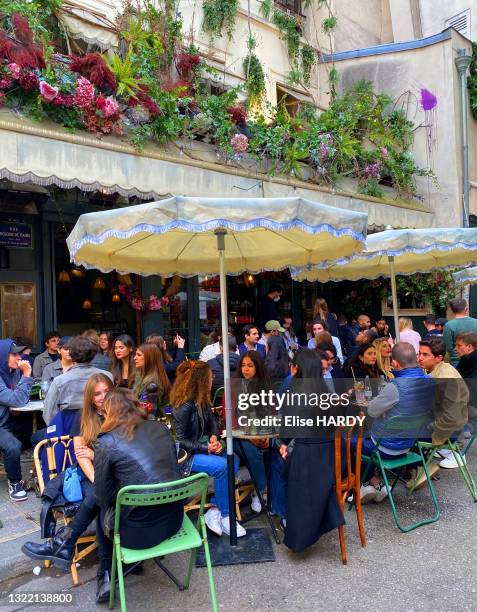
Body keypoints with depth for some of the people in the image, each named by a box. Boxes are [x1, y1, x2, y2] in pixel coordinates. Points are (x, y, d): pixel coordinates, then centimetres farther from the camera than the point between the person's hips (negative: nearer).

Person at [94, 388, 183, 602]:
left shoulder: (106, 443, -10)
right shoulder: (160, 428, 2)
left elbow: (102, 498, -4)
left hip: (139, 531, -4)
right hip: (174, 520, 5)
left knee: (103, 510, 27)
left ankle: (106, 576, 28)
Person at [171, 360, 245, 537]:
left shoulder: (202, 400, 2)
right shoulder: (184, 406, -22)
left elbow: (212, 420, 12)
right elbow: (179, 440, -18)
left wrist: (214, 437, -9)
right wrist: (206, 448, -24)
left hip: (203, 445, 8)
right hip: (185, 454, -8)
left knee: (234, 460, -13)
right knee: (222, 466, -26)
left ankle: (215, 511, -8)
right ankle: (224, 515, -6)